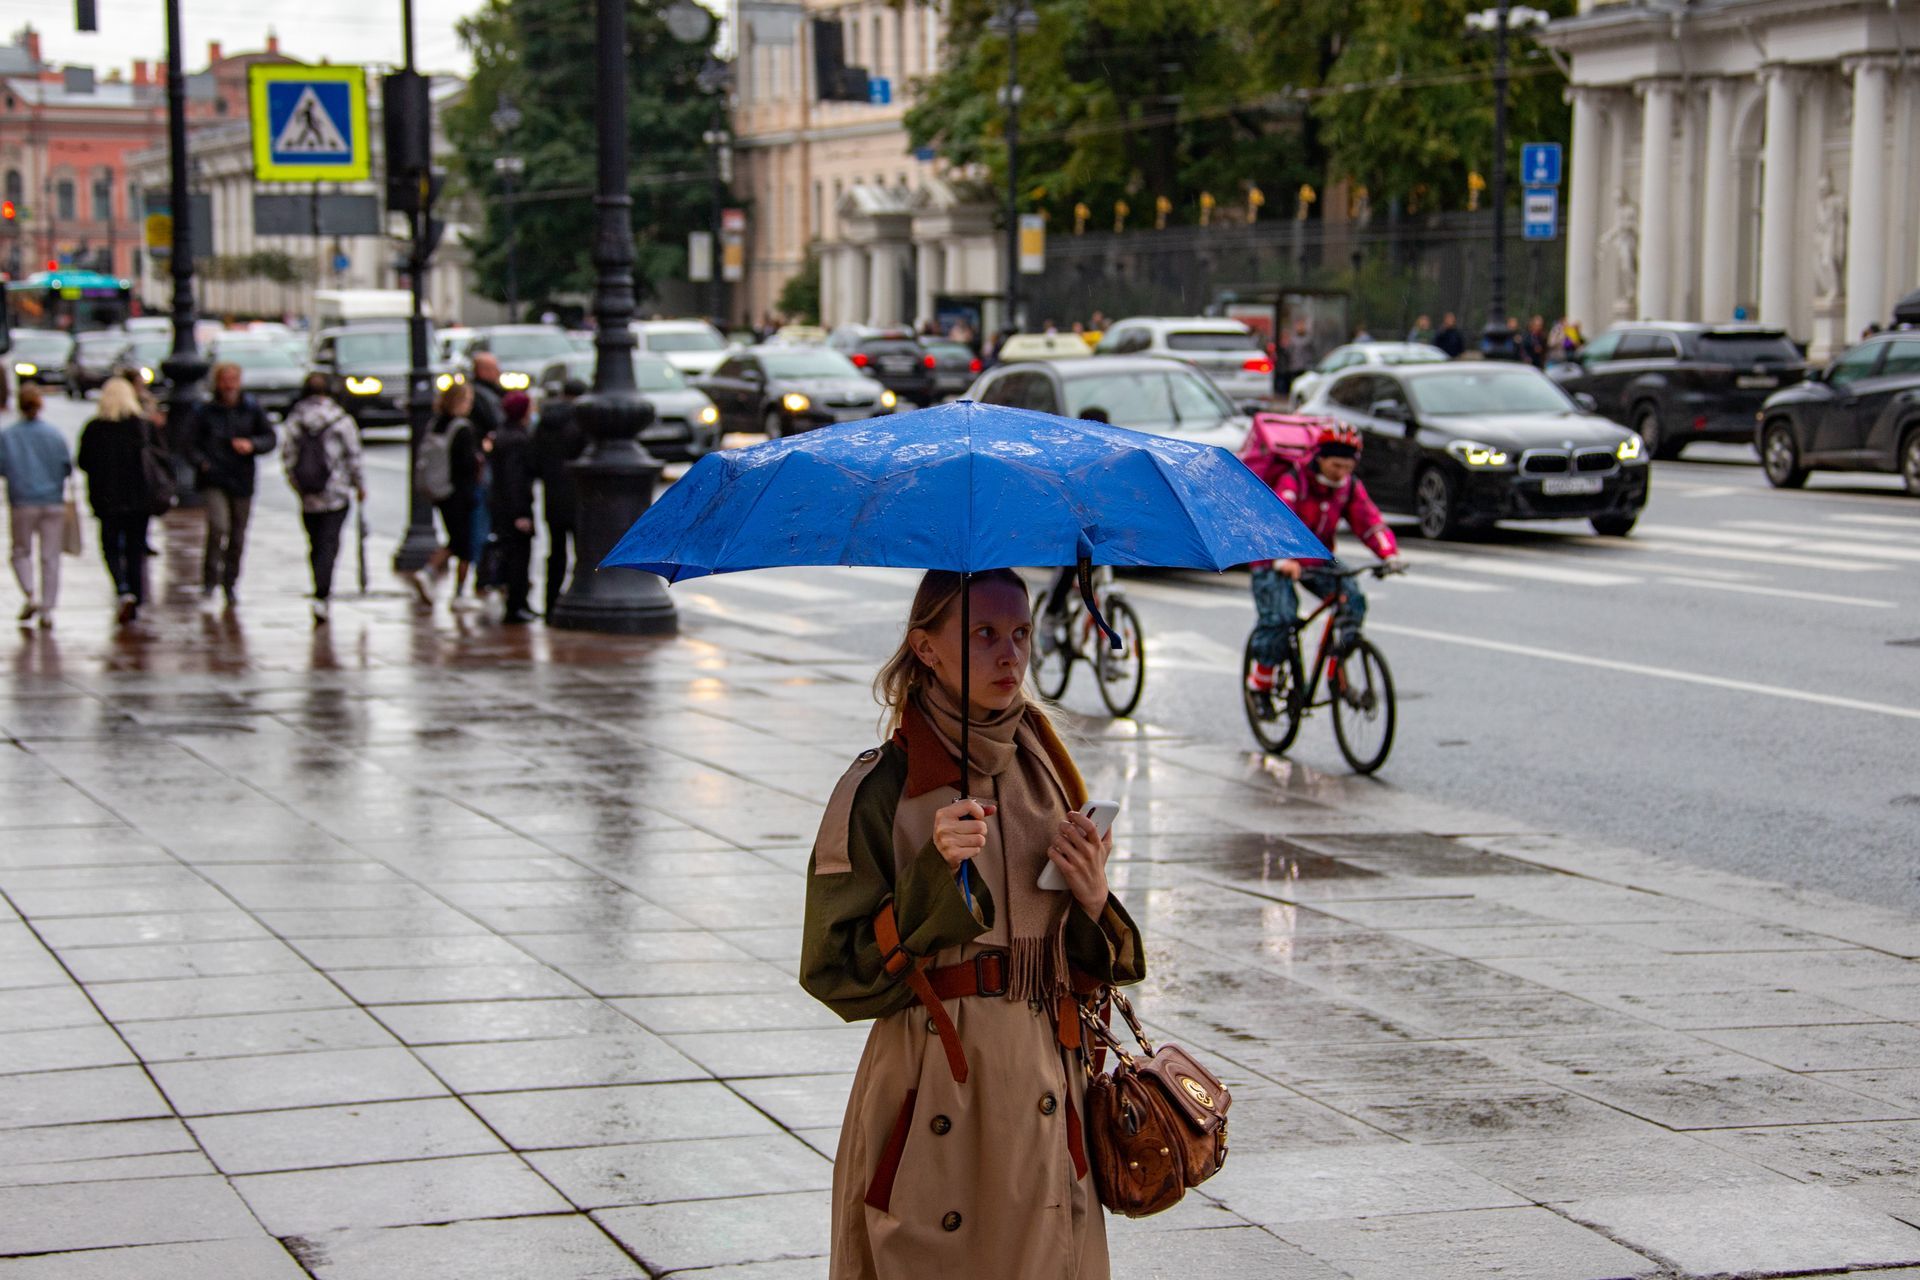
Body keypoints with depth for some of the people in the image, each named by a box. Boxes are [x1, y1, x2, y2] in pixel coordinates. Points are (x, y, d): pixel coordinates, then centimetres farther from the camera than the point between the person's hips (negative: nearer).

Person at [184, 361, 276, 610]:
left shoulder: (252, 408, 6)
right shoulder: (203, 410, 0)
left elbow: (270, 438, 10)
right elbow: (191, 444, 1)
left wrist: (252, 445, -10)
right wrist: (202, 463, -17)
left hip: (242, 481, 3)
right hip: (213, 480, -3)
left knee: (238, 537, 8)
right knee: (218, 526, -22)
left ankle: (230, 584, 26)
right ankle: (208, 585, -13)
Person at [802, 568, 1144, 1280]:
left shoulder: (1047, 774, 8)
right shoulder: (880, 789, -8)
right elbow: (838, 975, -10)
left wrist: (1094, 904, -6)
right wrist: (935, 880, -20)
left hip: (1044, 1097, 5)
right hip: (930, 1092, -5)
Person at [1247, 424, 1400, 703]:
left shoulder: (1350, 486, -3)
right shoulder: (1292, 482, -20)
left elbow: (1369, 522, -11)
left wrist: (1390, 554, -30)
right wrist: (1283, 560, -53)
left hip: (1318, 560, 5)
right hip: (1275, 563, -5)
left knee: (1353, 599, -20)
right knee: (1279, 619, -24)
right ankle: (1260, 683, -3)